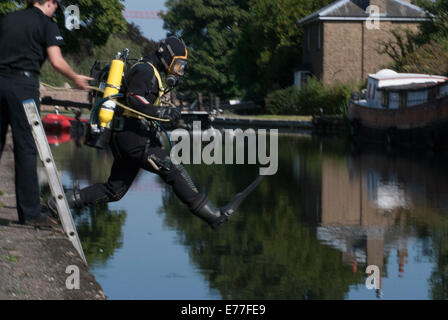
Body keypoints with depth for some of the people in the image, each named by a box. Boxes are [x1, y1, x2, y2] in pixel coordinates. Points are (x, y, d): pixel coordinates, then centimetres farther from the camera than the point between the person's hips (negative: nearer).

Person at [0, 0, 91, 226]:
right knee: (26, 148, -2)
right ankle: (30, 212, -1)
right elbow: (57, 62, -6)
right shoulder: (46, 24, 2)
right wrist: (76, 78, 9)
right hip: (23, 84, -5)